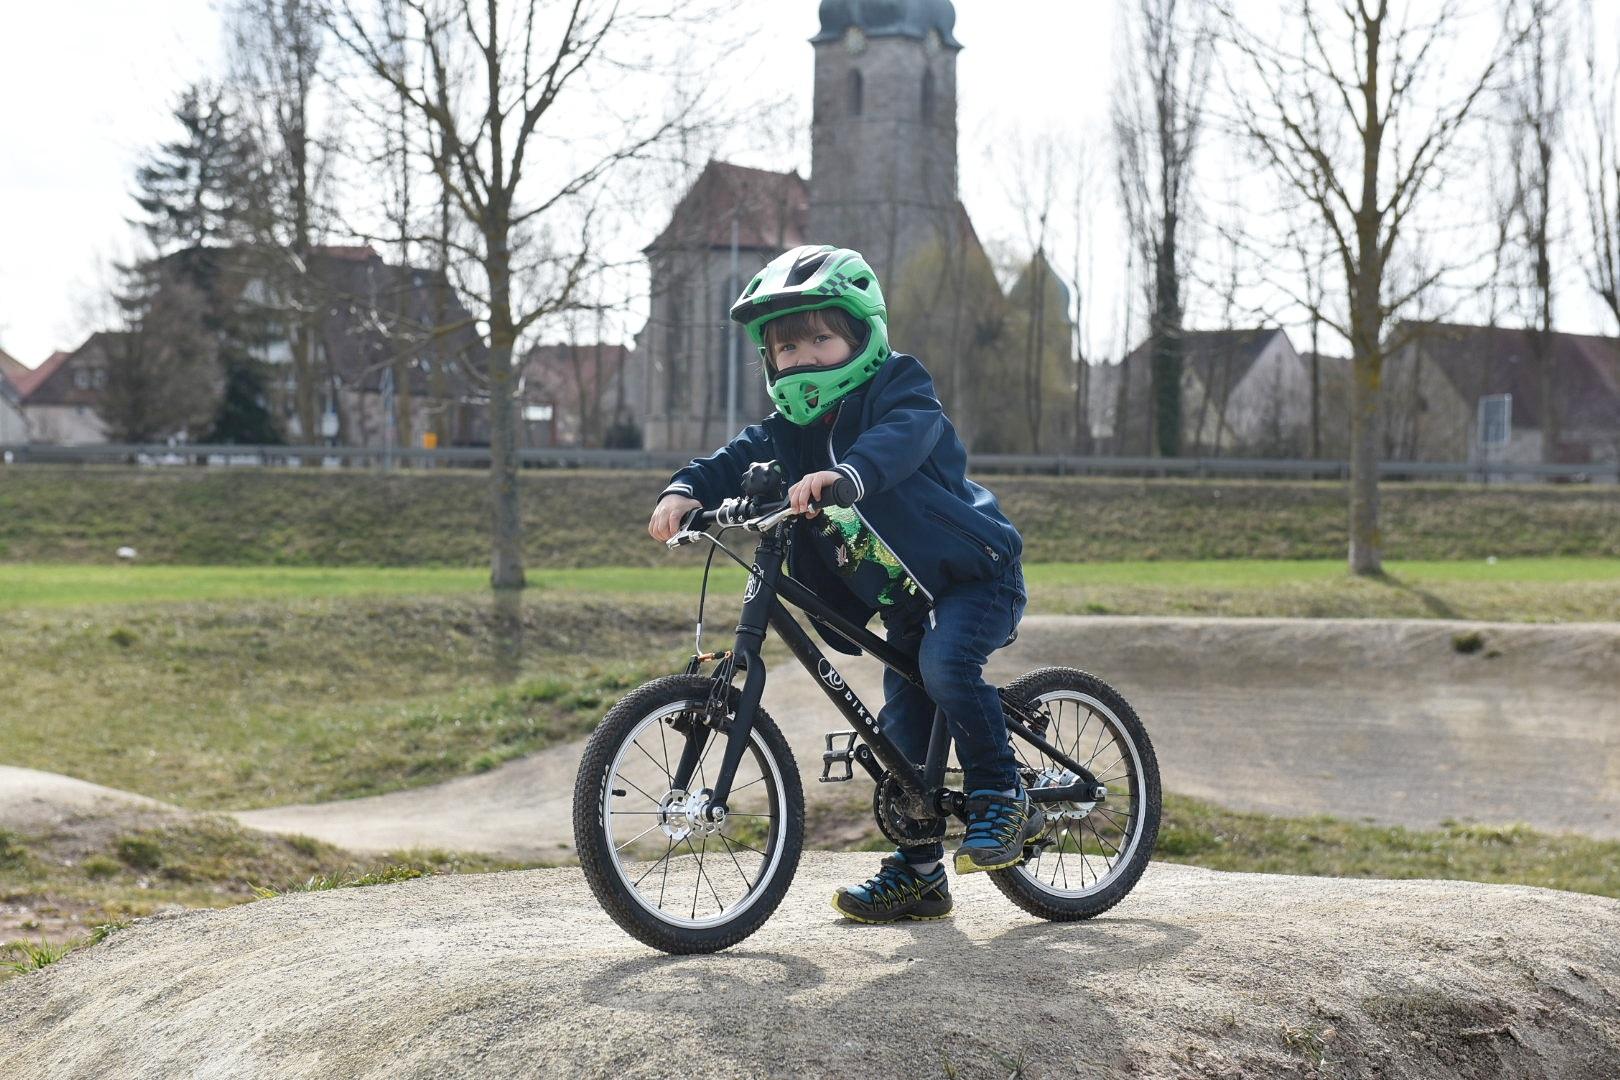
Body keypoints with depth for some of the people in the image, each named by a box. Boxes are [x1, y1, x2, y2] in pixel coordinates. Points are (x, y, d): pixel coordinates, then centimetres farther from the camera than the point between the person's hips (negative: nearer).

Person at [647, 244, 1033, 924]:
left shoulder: (900, 390, -16)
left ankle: (1002, 797, -14)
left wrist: (843, 475, -58)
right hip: (903, 604, 7)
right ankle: (918, 874, 14)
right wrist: (687, 491, -34)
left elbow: (901, 439, -38)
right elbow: (741, 458, -12)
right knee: (902, 732, 4)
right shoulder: (791, 428, 2)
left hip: (976, 574, -7)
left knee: (944, 662, -32)